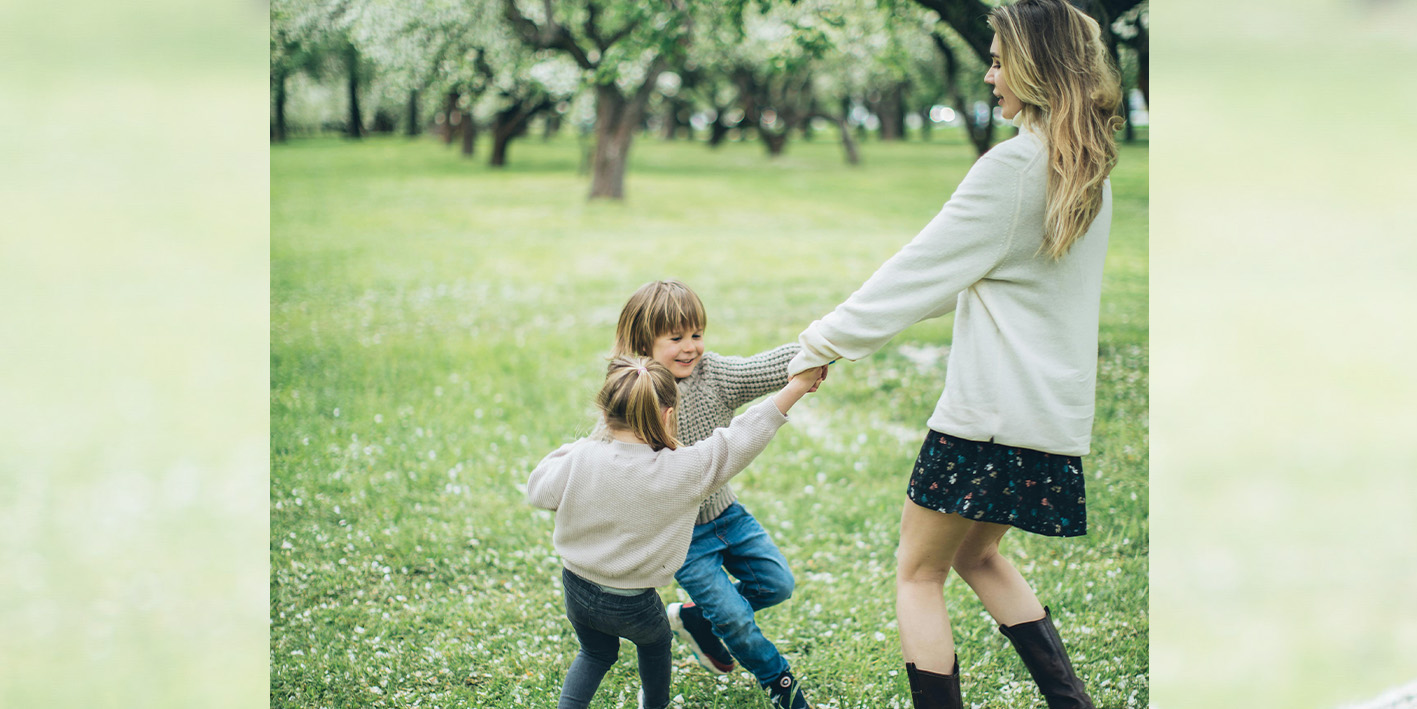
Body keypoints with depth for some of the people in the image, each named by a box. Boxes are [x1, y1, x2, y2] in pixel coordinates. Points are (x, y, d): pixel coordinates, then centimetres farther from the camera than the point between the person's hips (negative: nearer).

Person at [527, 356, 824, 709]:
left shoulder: (581, 459, -19)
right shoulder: (684, 470, -25)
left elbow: (538, 490, -3)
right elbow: (744, 437, -19)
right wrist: (796, 387, -12)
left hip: (577, 590, 2)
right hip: (632, 606, -2)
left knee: (597, 653, 32)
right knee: (656, 642, 33)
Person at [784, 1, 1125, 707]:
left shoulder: (1015, 164, -16)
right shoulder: (1090, 171, 11)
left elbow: (925, 269, -12)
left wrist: (827, 339, -3)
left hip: (993, 410, -9)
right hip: (1057, 409, 9)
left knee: (918, 573, 5)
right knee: (976, 554, 25)